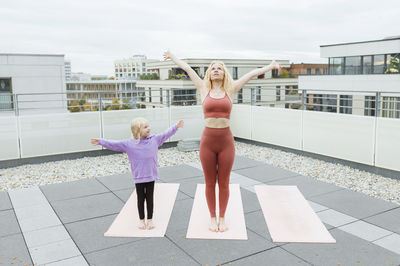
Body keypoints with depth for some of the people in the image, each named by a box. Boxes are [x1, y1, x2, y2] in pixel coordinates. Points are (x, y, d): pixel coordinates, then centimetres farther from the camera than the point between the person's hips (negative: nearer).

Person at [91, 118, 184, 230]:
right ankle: (141, 220, 26)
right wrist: (100, 142, -9)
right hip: (139, 177, -2)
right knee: (141, 199, 11)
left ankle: (150, 219, 23)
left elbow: (165, 134, 10)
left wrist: (176, 127, 10)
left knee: (150, 198, 10)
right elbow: (114, 144, -5)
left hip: (151, 176, 2)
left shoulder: (154, 140, 2)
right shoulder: (128, 144, -6)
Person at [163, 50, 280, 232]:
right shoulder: (204, 90, 6)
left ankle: (222, 218, 26)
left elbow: (252, 74, 11)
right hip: (207, 141, 0)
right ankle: (212, 218, 27)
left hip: (226, 141, 0)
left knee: (224, 183, 9)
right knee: (210, 183, 10)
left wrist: (269, 67, 16)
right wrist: (172, 57, 24)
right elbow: (187, 68, 15)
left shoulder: (230, 90, 5)